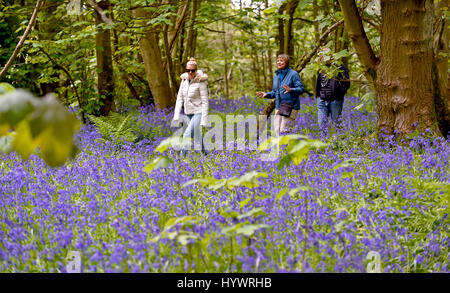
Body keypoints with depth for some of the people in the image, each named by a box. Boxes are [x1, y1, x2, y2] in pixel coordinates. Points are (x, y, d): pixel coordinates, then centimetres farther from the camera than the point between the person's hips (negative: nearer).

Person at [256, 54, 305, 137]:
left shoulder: (293, 74, -6)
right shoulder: (276, 75, 16)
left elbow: (301, 89, -12)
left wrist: (290, 90, -29)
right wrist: (266, 94, 4)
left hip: (290, 107, -7)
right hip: (279, 107, 7)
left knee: (285, 131, -11)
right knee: (277, 130, 5)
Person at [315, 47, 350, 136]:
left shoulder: (339, 67, -4)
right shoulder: (321, 68, 15)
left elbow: (346, 83, -6)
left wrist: (339, 94, -12)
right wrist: (317, 94, 14)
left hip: (335, 100, -5)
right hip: (322, 100, 6)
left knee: (336, 121, 1)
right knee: (322, 123, 6)